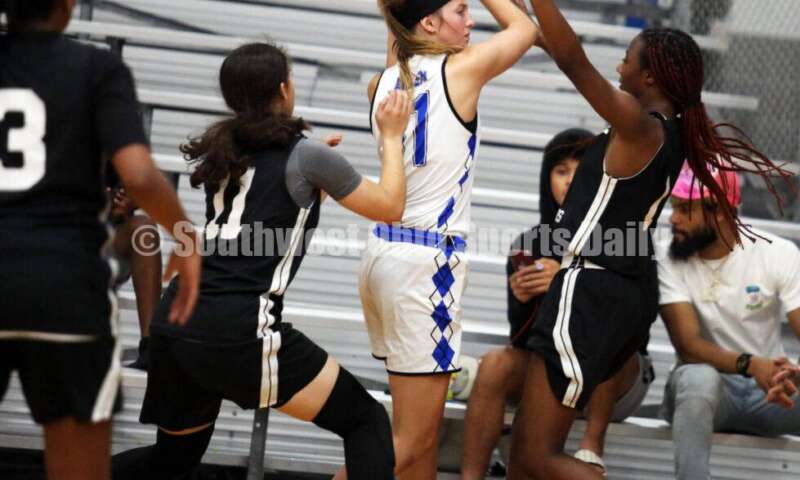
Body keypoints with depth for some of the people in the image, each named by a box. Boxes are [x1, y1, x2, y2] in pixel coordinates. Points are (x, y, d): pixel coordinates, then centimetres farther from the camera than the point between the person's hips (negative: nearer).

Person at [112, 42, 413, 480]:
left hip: (174, 323, 7)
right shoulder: (307, 156, -3)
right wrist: (392, 136, 19)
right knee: (367, 422, 3)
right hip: (237, 331, -7)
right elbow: (390, 208, 9)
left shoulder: (221, 151, 16)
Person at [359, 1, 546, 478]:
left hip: (384, 253, 8)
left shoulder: (386, 81, 7)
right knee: (412, 439, -4)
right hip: (428, 262, -8)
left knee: (424, 425, 13)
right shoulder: (459, 70, -9)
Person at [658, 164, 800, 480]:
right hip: (708, 387, -1)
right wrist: (749, 365, -36)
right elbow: (688, 346, -18)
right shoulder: (670, 262, -8)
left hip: (768, 387, 1)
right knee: (699, 377, -37)